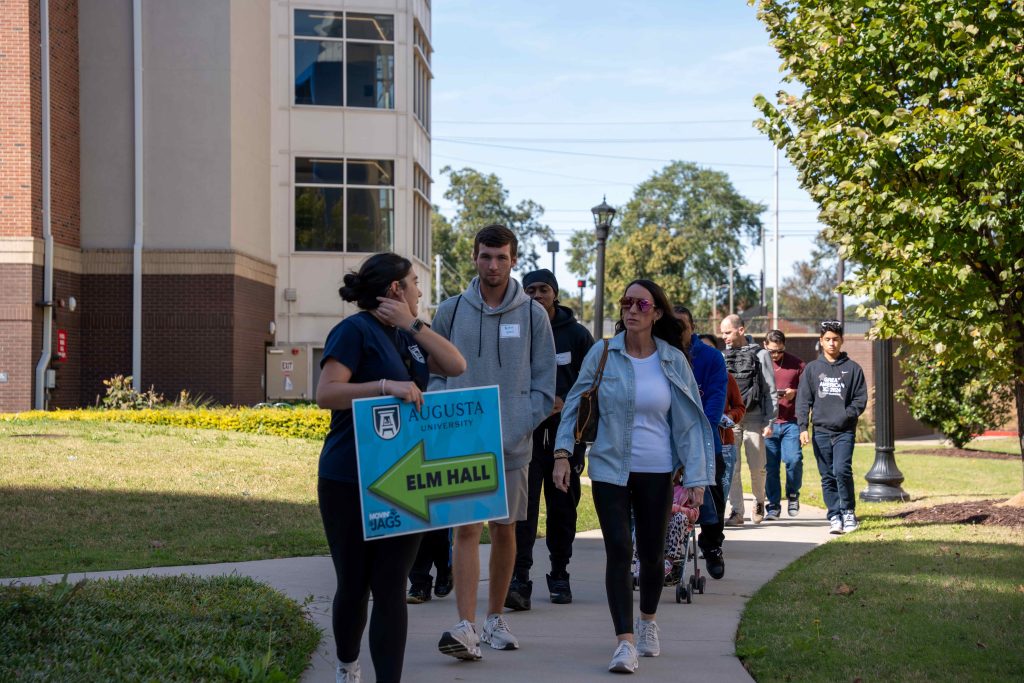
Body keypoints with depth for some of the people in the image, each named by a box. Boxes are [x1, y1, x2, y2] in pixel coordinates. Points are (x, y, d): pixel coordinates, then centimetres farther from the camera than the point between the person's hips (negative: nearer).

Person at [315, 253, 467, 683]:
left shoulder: (406, 337, 14)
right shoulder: (355, 330, -9)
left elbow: (455, 366, 4)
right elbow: (326, 393, -19)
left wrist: (412, 324, -4)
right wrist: (387, 386, -27)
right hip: (349, 481, -5)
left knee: (391, 590, -2)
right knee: (354, 585, 8)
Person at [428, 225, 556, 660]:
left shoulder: (533, 315, 3)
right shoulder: (451, 311, 4)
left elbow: (544, 385, 3)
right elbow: (435, 376, 8)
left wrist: (516, 431, -8)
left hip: (512, 444, 1)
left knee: (505, 531, 10)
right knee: (466, 530, -9)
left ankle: (494, 620, 24)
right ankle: (466, 628, -15)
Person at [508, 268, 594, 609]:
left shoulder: (577, 334, 6)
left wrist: (565, 403, -9)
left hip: (566, 432, 1)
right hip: (525, 431, -1)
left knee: (563, 506, 9)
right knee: (523, 505, -12)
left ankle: (560, 575, 21)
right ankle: (519, 579, -17)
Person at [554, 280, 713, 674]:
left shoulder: (673, 361, 0)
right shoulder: (602, 354, -2)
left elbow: (689, 421, 1)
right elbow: (575, 403, 5)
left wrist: (696, 478, -4)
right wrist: (562, 453, -5)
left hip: (657, 471, 1)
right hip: (610, 469, -1)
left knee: (652, 554, 11)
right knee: (618, 553, -12)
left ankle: (648, 623, 37)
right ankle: (625, 643, -14)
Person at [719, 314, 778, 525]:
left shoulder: (761, 355, 3)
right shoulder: (723, 357, 11)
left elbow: (770, 390, 3)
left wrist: (769, 421, -3)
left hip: (754, 418, -2)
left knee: (757, 467, 0)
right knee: (731, 468, -4)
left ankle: (759, 502, 25)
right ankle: (737, 512, 0)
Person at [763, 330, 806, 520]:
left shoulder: (797, 364, 7)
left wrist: (794, 393, -9)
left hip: (791, 422, -1)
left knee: (794, 459, -13)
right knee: (770, 466, 1)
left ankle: (793, 494, 14)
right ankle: (773, 506, 12)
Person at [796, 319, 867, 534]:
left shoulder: (852, 368, 5)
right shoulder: (812, 368, 9)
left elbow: (860, 399, 3)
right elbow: (803, 400, 6)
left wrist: (846, 416, -12)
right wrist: (803, 427, -4)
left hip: (845, 431, -2)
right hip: (821, 431, 2)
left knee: (842, 470, -16)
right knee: (827, 477, 4)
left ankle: (848, 512, -2)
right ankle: (835, 517, 9)